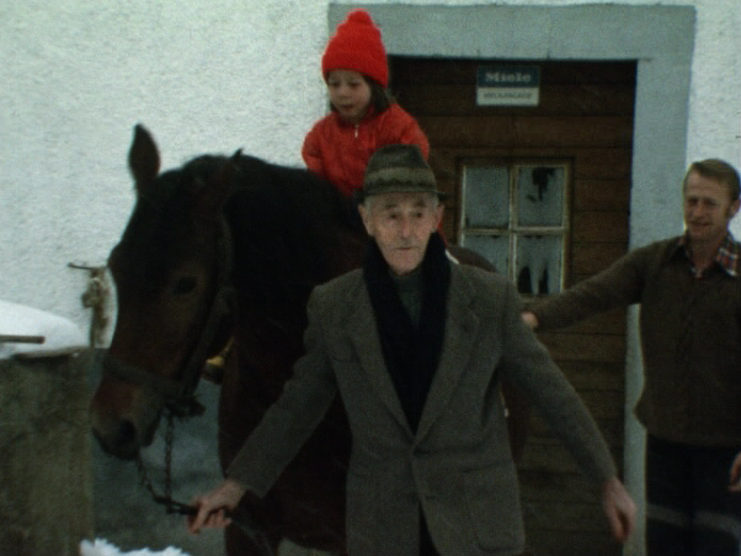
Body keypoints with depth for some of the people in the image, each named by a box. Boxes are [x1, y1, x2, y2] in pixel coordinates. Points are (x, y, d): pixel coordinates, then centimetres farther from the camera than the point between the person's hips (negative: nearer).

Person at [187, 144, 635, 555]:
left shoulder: (491, 299, -7)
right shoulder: (333, 306, -4)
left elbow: (551, 391, 0)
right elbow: (298, 406, 6)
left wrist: (608, 479, 4)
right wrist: (236, 485, 3)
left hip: (479, 520, -1)